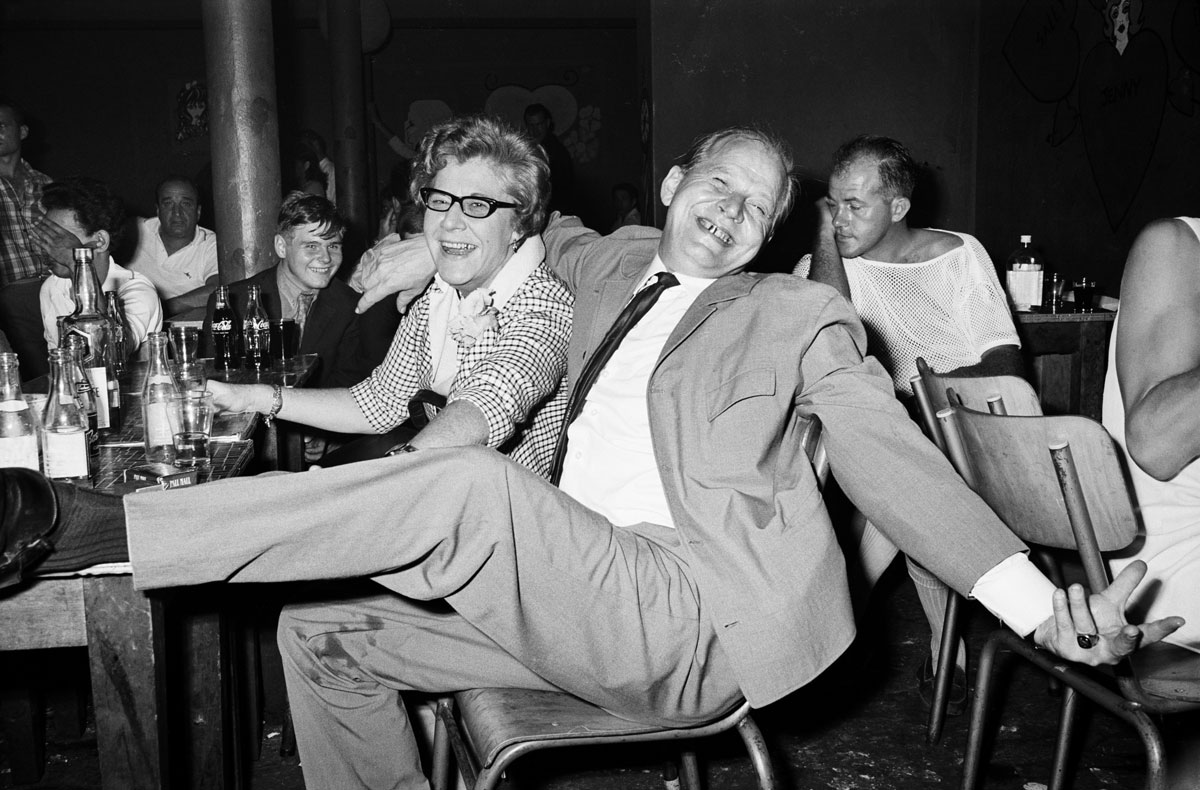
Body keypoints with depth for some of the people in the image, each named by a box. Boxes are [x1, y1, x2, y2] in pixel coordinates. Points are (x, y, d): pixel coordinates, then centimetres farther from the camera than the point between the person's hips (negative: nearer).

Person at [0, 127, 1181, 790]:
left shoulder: (801, 316, 7)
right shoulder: (619, 264, 20)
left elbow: (893, 462, -1)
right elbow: (544, 228, 41)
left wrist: (1039, 603, -12)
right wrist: (441, 242, 25)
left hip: (692, 619, -7)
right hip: (564, 605, 7)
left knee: (468, 485, -30)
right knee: (321, 631, 3)